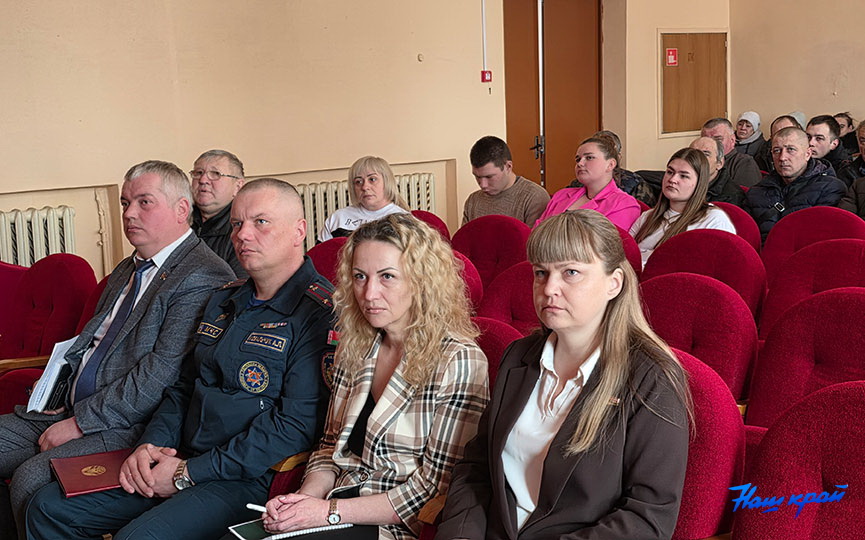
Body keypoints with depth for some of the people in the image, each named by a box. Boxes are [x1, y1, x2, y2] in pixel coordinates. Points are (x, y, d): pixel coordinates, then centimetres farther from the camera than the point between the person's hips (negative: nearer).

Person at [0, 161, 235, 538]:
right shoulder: (126, 271, 19)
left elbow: (163, 372, -21)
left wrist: (80, 422, -17)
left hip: (130, 427, -10)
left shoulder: (204, 278, -14)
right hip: (70, 409, 10)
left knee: (31, 479, -26)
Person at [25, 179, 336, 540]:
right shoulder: (224, 300, 16)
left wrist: (189, 473, -16)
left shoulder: (320, 313, -13)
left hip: (250, 481, -8)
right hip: (181, 461, 8)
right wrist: (150, 445, 1)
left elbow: (296, 426, -21)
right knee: (50, 508, 4)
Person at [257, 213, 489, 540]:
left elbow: (436, 486, -13)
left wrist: (331, 511, -15)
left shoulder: (459, 362, -11)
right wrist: (305, 498, -4)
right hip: (337, 511, 6)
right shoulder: (356, 349, 10)